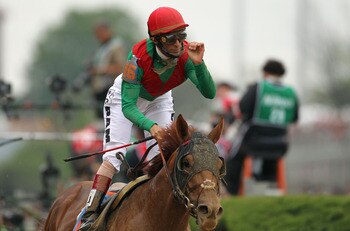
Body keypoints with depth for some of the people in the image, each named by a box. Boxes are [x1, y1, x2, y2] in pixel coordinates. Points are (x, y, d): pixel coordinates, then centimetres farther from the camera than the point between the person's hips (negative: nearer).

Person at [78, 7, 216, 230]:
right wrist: (150, 125, -57)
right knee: (115, 155, -16)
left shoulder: (186, 54, -32)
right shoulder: (139, 57, -41)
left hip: (159, 100, 4)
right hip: (125, 96, -4)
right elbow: (127, 106, -39)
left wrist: (198, 63, -51)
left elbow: (209, 93, -36)